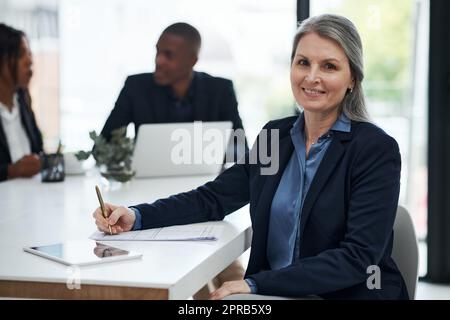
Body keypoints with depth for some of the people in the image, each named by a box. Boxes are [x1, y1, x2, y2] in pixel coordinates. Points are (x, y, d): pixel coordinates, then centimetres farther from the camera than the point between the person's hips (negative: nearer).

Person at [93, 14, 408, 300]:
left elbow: (359, 257, -18)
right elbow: (213, 197, 9)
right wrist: (135, 216, -8)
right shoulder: (275, 135, 7)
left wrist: (255, 284, -23)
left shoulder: (377, 149, -11)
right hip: (276, 294, 5)